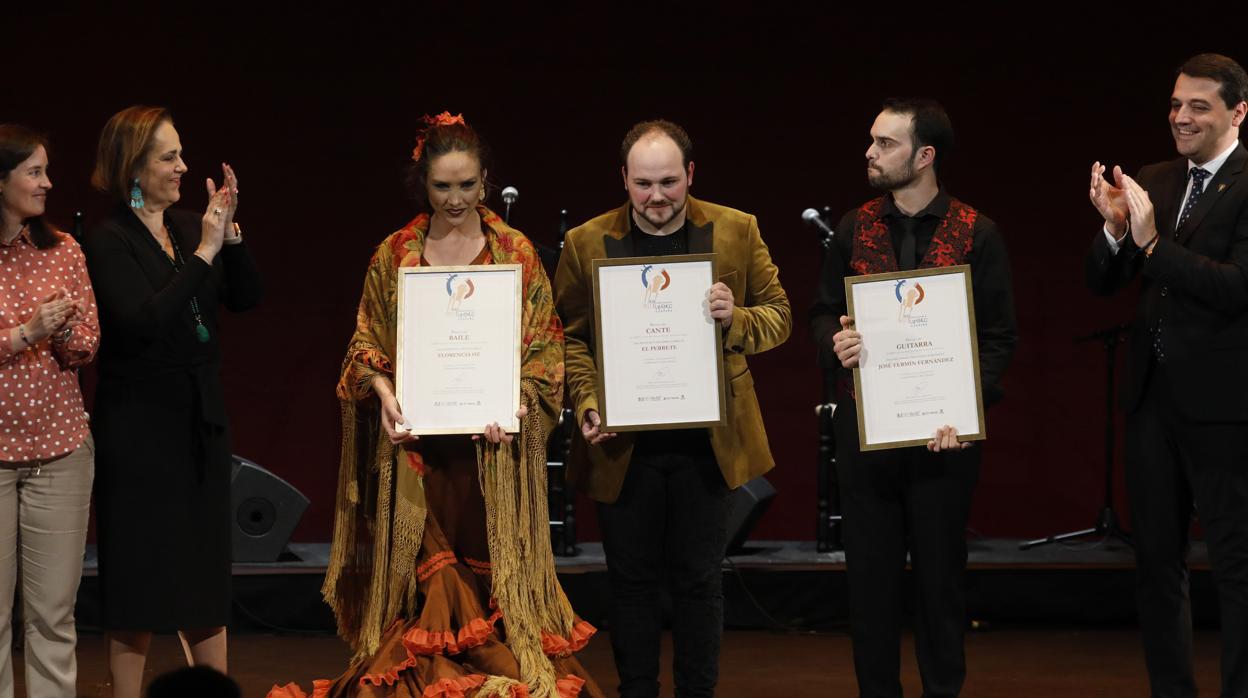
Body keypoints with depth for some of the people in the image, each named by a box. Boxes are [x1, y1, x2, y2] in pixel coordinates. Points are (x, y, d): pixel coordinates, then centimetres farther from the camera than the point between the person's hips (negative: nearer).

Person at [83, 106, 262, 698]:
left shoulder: (186, 227, 7)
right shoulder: (109, 243, -12)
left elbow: (246, 296, 5)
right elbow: (144, 321, -24)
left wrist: (229, 233, -10)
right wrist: (204, 251, -22)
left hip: (200, 422, 7)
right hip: (141, 427, -7)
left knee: (205, 572, 13)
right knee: (139, 580, 0)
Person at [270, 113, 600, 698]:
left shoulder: (515, 252, 3)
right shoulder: (394, 255, 6)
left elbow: (544, 345, 1)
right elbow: (367, 344, 8)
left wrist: (514, 402, -15)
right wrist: (383, 395, -11)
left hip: (490, 445, -1)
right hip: (416, 443, 1)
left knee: (493, 561, -1)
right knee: (423, 568, -1)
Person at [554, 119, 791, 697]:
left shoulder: (736, 232, 1)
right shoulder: (587, 243, 0)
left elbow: (778, 317, 5)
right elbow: (570, 338, 3)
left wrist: (736, 319, -17)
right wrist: (588, 404, -13)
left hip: (706, 441, 0)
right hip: (625, 446, 0)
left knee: (698, 581, 8)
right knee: (632, 581, 8)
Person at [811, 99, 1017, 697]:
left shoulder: (977, 235, -3)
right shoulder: (854, 228, 7)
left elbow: (999, 336, -4)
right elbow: (823, 312, 11)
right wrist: (834, 341, -13)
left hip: (941, 430, -3)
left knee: (940, 570, 5)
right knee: (870, 572, 6)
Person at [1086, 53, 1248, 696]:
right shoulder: (1152, 184, 9)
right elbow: (1103, 282, 8)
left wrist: (1151, 241, -26)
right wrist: (1115, 228, -12)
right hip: (1152, 396, 7)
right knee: (1156, 563, 15)